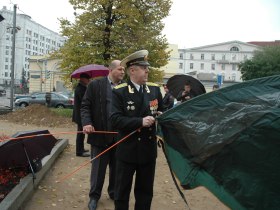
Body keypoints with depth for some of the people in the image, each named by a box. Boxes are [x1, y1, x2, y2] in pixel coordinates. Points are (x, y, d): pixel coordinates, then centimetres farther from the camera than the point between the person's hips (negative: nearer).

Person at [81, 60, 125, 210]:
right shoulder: (95, 85, -1)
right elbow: (85, 106, -2)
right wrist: (87, 123, -17)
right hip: (100, 134, -3)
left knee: (116, 167, 15)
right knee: (98, 168, 9)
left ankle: (114, 192, 34)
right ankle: (94, 196, 26)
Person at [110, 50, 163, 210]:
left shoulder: (155, 89, 3)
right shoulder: (119, 92, -10)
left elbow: (162, 112, 13)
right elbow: (115, 120, -17)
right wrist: (140, 121, -25)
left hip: (149, 149, 4)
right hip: (127, 150, -3)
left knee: (145, 191, 18)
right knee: (122, 191, 12)